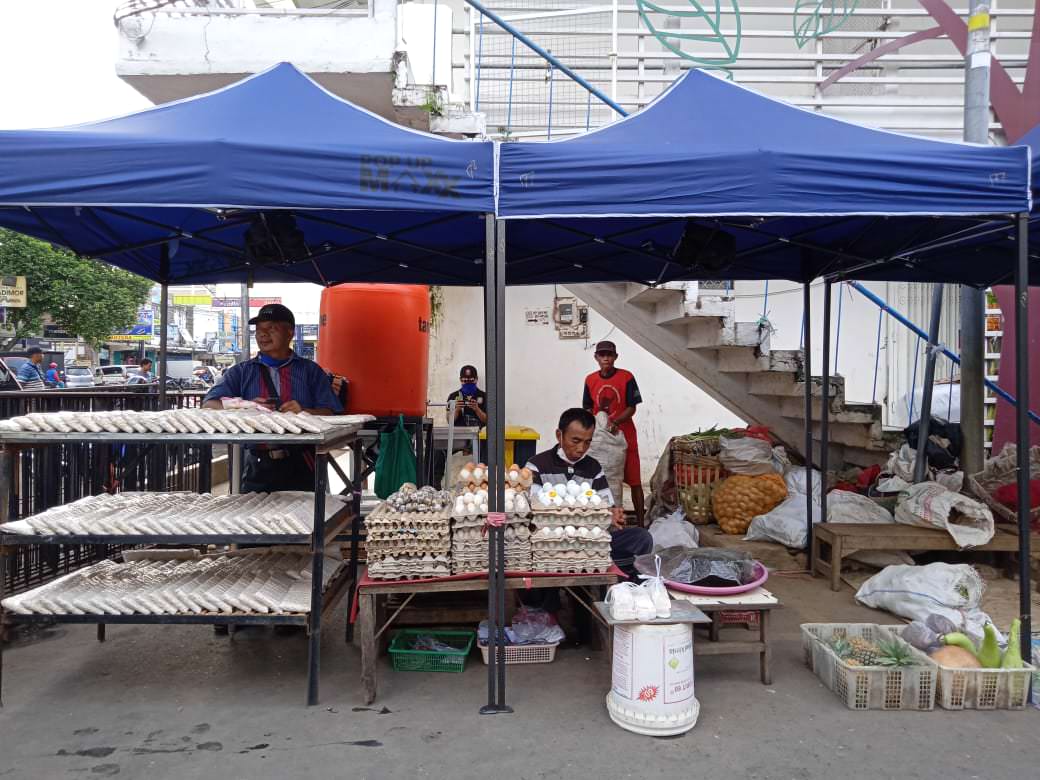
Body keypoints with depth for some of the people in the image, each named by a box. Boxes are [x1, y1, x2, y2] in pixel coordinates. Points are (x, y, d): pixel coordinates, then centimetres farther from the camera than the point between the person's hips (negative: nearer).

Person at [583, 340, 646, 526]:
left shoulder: (626, 377, -8)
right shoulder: (590, 380, 2)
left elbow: (632, 408, -8)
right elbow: (587, 408, 9)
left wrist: (615, 422, -22)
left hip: (625, 436, -3)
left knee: (634, 481, 1)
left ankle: (640, 523, 9)